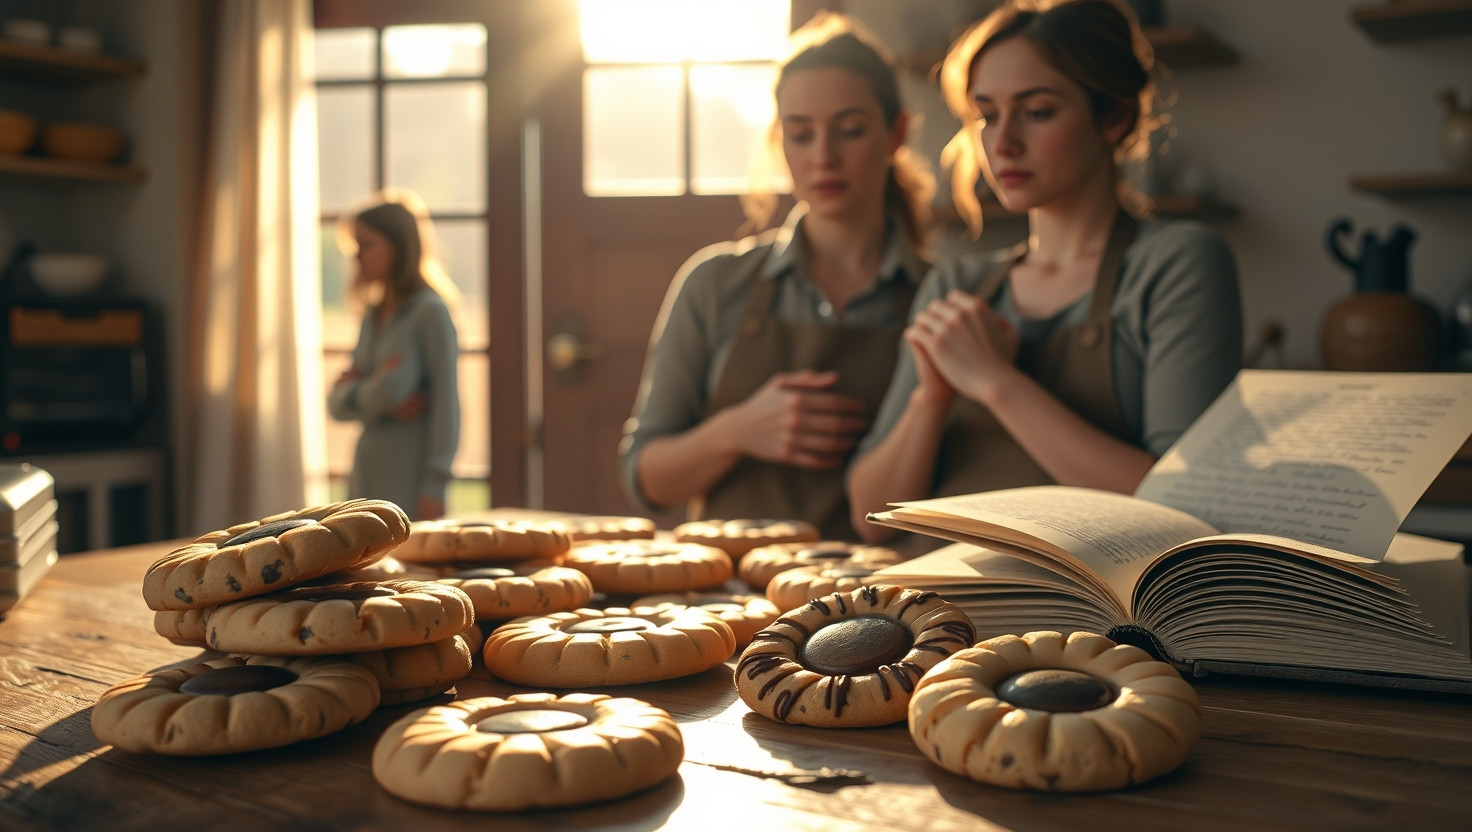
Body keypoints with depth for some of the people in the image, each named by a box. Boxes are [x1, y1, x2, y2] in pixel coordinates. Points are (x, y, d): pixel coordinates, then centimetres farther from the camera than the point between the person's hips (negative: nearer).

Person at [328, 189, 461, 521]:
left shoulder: (430, 311, -7)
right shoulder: (373, 317, 14)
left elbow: (447, 402, -11)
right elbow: (336, 405, 9)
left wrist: (435, 486, -15)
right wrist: (373, 397, -12)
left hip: (411, 480, -7)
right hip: (366, 479, 7)